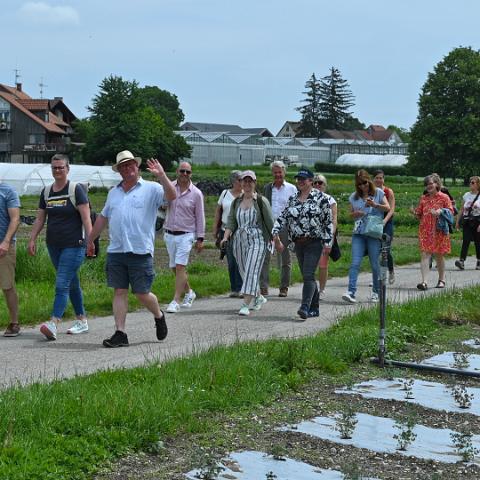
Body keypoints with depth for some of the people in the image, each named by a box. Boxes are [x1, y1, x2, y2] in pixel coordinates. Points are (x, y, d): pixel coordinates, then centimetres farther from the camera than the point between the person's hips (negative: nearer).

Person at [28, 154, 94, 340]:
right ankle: (82, 321, 23)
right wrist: (32, 239, 4)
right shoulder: (46, 191, 11)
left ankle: (53, 324, -22)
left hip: (73, 245, -6)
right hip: (53, 245, 6)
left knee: (62, 284, -14)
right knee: (72, 284, 14)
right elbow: (40, 219, 14)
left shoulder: (76, 189, -6)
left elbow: (86, 218, -11)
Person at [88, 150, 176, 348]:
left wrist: (161, 175, -27)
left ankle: (159, 316, 30)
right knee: (119, 292, 1)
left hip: (140, 252, -4)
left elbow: (171, 196, -15)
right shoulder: (113, 193, 18)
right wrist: (90, 240, 28)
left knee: (142, 294, 1)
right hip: (115, 251, 4)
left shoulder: (151, 189, 2)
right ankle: (120, 333, 3)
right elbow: (102, 218, 26)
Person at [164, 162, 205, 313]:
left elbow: (200, 217, 1)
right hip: (169, 234, 4)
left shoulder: (196, 193, -2)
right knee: (174, 267, 12)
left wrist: (200, 238, -2)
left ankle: (176, 301, -11)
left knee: (180, 266, -13)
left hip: (186, 235, -4)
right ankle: (189, 292, 32)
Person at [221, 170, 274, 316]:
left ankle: (246, 305, -19)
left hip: (257, 240, -5)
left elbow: (270, 222, -1)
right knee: (244, 272, 12)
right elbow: (231, 222, 5)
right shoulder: (236, 202, 10)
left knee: (251, 271, -15)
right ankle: (259, 297, 33)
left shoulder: (261, 201, -3)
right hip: (239, 240, 5)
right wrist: (225, 237, -10)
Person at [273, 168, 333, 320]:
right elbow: (282, 217, 13)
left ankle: (305, 307, -23)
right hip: (299, 243, 6)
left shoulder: (320, 197, -3)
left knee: (308, 275, -16)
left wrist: (327, 242, -7)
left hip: (314, 243, -6)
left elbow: (328, 221, -3)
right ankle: (314, 308, 18)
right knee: (307, 277, 10)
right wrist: (276, 234, -1)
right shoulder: (292, 199, 12)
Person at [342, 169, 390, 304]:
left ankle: (376, 292, 17)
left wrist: (375, 204, -15)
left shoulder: (378, 192, 4)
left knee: (375, 264, 3)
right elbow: (350, 213, 19)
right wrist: (355, 214, -5)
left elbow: (387, 208, 2)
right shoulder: (354, 196, 11)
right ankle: (351, 292, -17)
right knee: (355, 263, -10)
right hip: (358, 233, 2)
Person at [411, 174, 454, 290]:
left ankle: (441, 280, 24)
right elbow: (420, 215, 16)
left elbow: (451, 211, -1)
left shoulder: (444, 197, 1)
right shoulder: (423, 198, 11)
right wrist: (415, 213, -6)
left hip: (439, 230, -2)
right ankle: (424, 281, -18)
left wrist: (440, 212, -19)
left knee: (439, 255, 7)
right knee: (425, 254, -10)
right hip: (425, 231, 2)